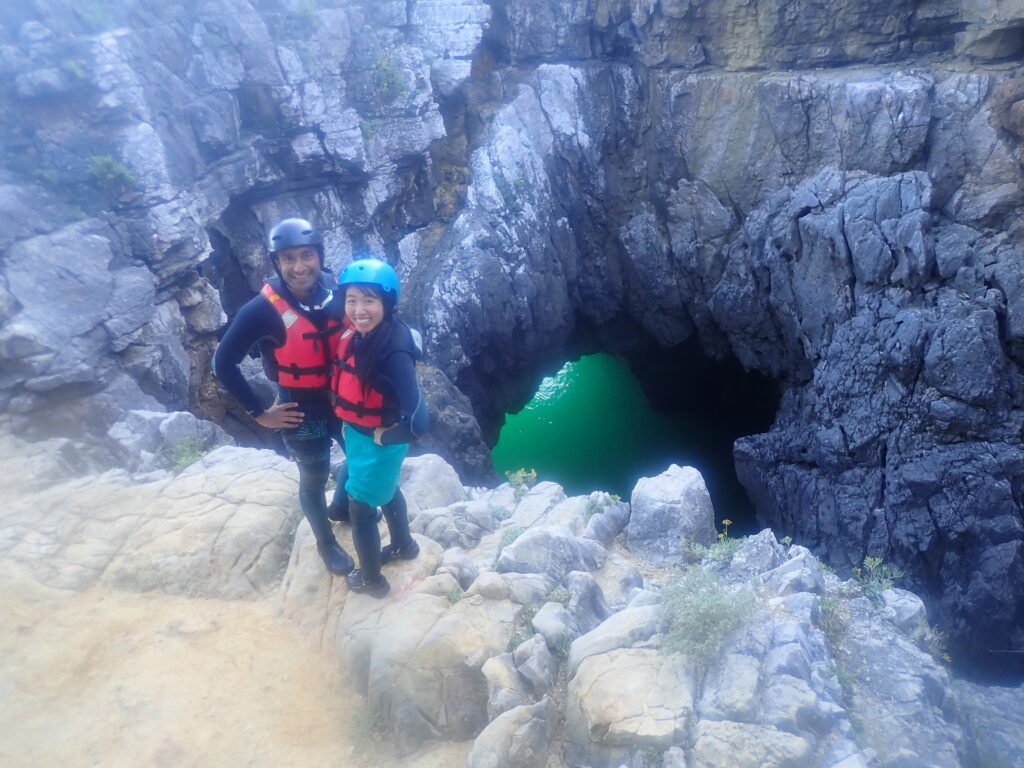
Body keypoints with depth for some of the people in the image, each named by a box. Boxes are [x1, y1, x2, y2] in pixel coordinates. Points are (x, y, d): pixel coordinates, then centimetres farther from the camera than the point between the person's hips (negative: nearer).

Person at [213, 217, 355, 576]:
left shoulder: (336, 288, -14)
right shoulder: (262, 310, -26)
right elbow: (223, 363, -18)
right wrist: (260, 414, -14)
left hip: (343, 396, 5)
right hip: (303, 409, -5)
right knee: (314, 479, 16)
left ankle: (342, 507, 55)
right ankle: (326, 542, 44)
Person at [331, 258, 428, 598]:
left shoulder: (395, 352, -34)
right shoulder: (355, 336, -11)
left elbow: (418, 422, -37)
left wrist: (383, 437, -22)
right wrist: (350, 427, -1)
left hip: (378, 443, -8)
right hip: (356, 434, 8)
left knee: (361, 510, 12)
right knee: (386, 490, 29)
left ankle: (371, 580, 38)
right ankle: (403, 545, 56)